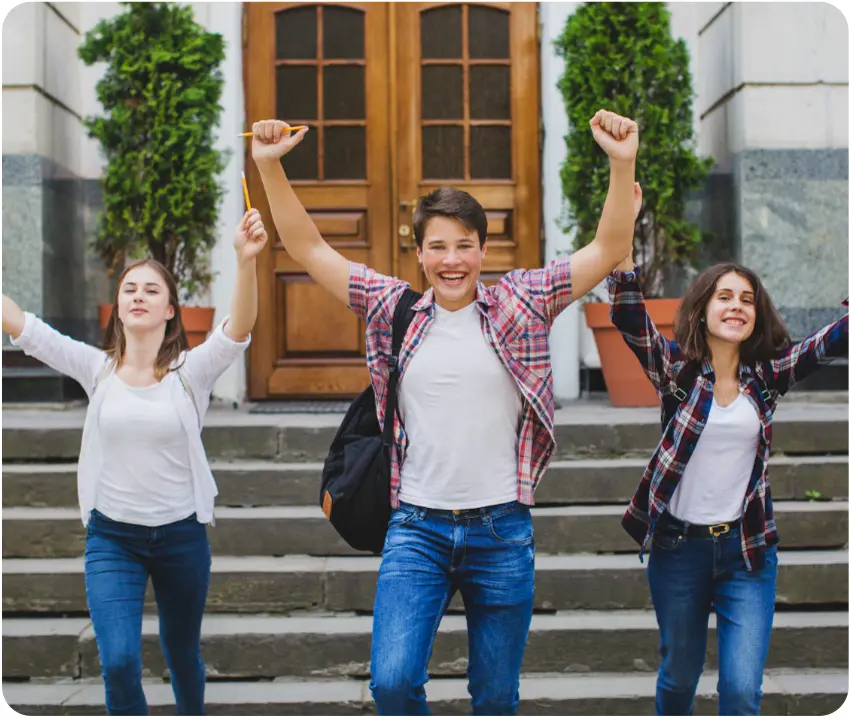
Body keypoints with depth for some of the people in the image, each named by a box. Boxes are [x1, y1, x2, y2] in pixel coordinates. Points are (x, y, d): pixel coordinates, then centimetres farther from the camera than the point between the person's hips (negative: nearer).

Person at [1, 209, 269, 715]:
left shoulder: (191, 370, -9)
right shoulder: (96, 368, -3)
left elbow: (238, 330, -27)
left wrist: (247, 261, -44)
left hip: (181, 535, 0)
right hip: (112, 536, 0)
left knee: (182, 654, 18)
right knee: (119, 661, -16)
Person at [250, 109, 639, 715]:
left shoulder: (520, 305, 0)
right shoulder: (394, 308, 3)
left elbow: (609, 250, -3)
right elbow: (307, 247, 5)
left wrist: (623, 164, -16)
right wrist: (270, 167, -5)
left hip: (502, 531, 0)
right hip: (417, 528, 0)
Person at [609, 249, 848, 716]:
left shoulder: (767, 376, 1)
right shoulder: (677, 368, -5)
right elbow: (629, 320, -20)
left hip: (747, 550, 1)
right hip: (678, 543, -1)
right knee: (679, 673, 16)